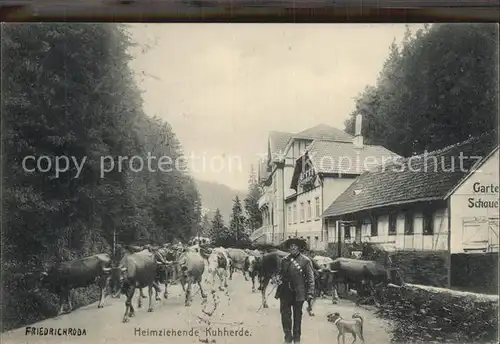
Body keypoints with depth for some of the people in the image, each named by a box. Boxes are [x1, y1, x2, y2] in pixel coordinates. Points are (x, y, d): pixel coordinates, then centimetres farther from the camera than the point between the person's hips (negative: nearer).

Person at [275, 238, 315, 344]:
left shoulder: (305, 261, -4)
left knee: (297, 316, 10)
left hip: (298, 294, -2)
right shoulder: (284, 260, 8)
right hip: (285, 293, 3)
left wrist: (310, 295, -12)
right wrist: (278, 291, 8)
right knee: (285, 316, 2)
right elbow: (280, 275, 14)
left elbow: (310, 279, -6)